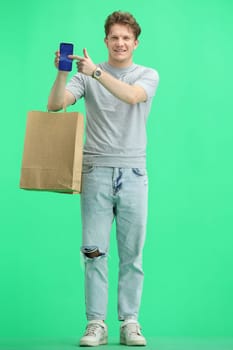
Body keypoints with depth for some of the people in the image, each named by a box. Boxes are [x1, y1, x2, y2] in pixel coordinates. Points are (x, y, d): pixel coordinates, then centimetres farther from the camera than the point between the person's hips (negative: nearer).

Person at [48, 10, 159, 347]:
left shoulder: (148, 75, 5)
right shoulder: (87, 76, 8)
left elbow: (131, 95, -18)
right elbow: (55, 105, -4)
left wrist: (95, 71, -27)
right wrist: (62, 73, -19)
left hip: (133, 174, 0)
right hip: (96, 173, 0)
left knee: (132, 254, 4)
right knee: (94, 252, 0)